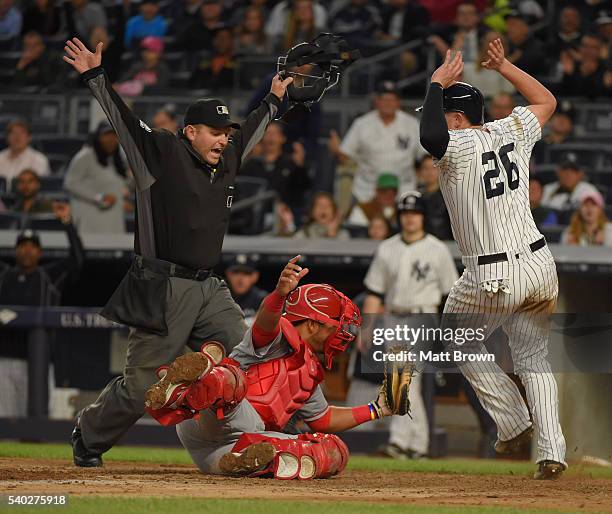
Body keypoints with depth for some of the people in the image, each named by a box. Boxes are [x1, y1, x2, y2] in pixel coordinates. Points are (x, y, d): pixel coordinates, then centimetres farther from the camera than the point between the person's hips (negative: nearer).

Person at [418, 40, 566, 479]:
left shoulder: (459, 146, -13)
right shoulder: (512, 130, 6)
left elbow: (430, 137, -37)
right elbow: (547, 101, 26)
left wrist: (437, 84, -22)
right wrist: (504, 67, 25)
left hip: (494, 278, -6)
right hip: (540, 266, 6)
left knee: (460, 343, 20)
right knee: (534, 359, 16)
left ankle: (514, 423, 14)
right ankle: (551, 450, 3)